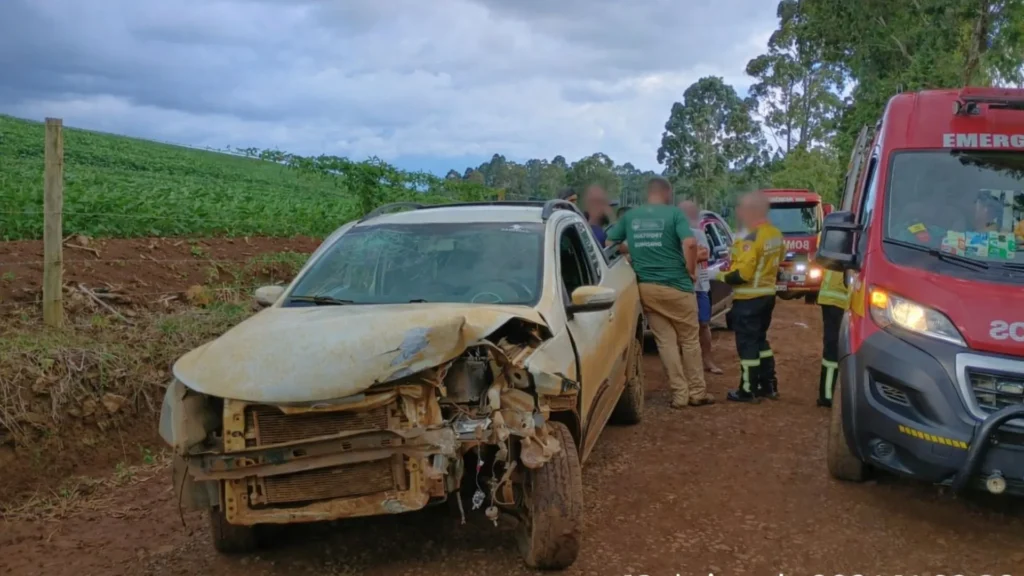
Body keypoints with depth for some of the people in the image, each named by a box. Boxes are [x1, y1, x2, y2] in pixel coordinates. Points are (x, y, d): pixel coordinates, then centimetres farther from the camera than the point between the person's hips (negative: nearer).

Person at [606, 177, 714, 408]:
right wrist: (691, 270, -5)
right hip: (676, 285, -3)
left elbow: (610, 243, 12)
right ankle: (697, 392, 15)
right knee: (689, 340, 9)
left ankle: (680, 393, 7)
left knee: (665, 341, 8)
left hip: (646, 287, 4)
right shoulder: (674, 213, -5)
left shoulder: (630, 215, 7)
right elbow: (690, 243, -18)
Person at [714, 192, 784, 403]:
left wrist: (722, 276, -8)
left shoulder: (752, 238, -22)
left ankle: (749, 391, 5)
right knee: (760, 339, 19)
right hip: (767, 294, 9)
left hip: (749, 298, -9)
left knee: (747, 343, -1)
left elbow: (742, 274, -24)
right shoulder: (775, 234, 8)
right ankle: (769, 386, 24)